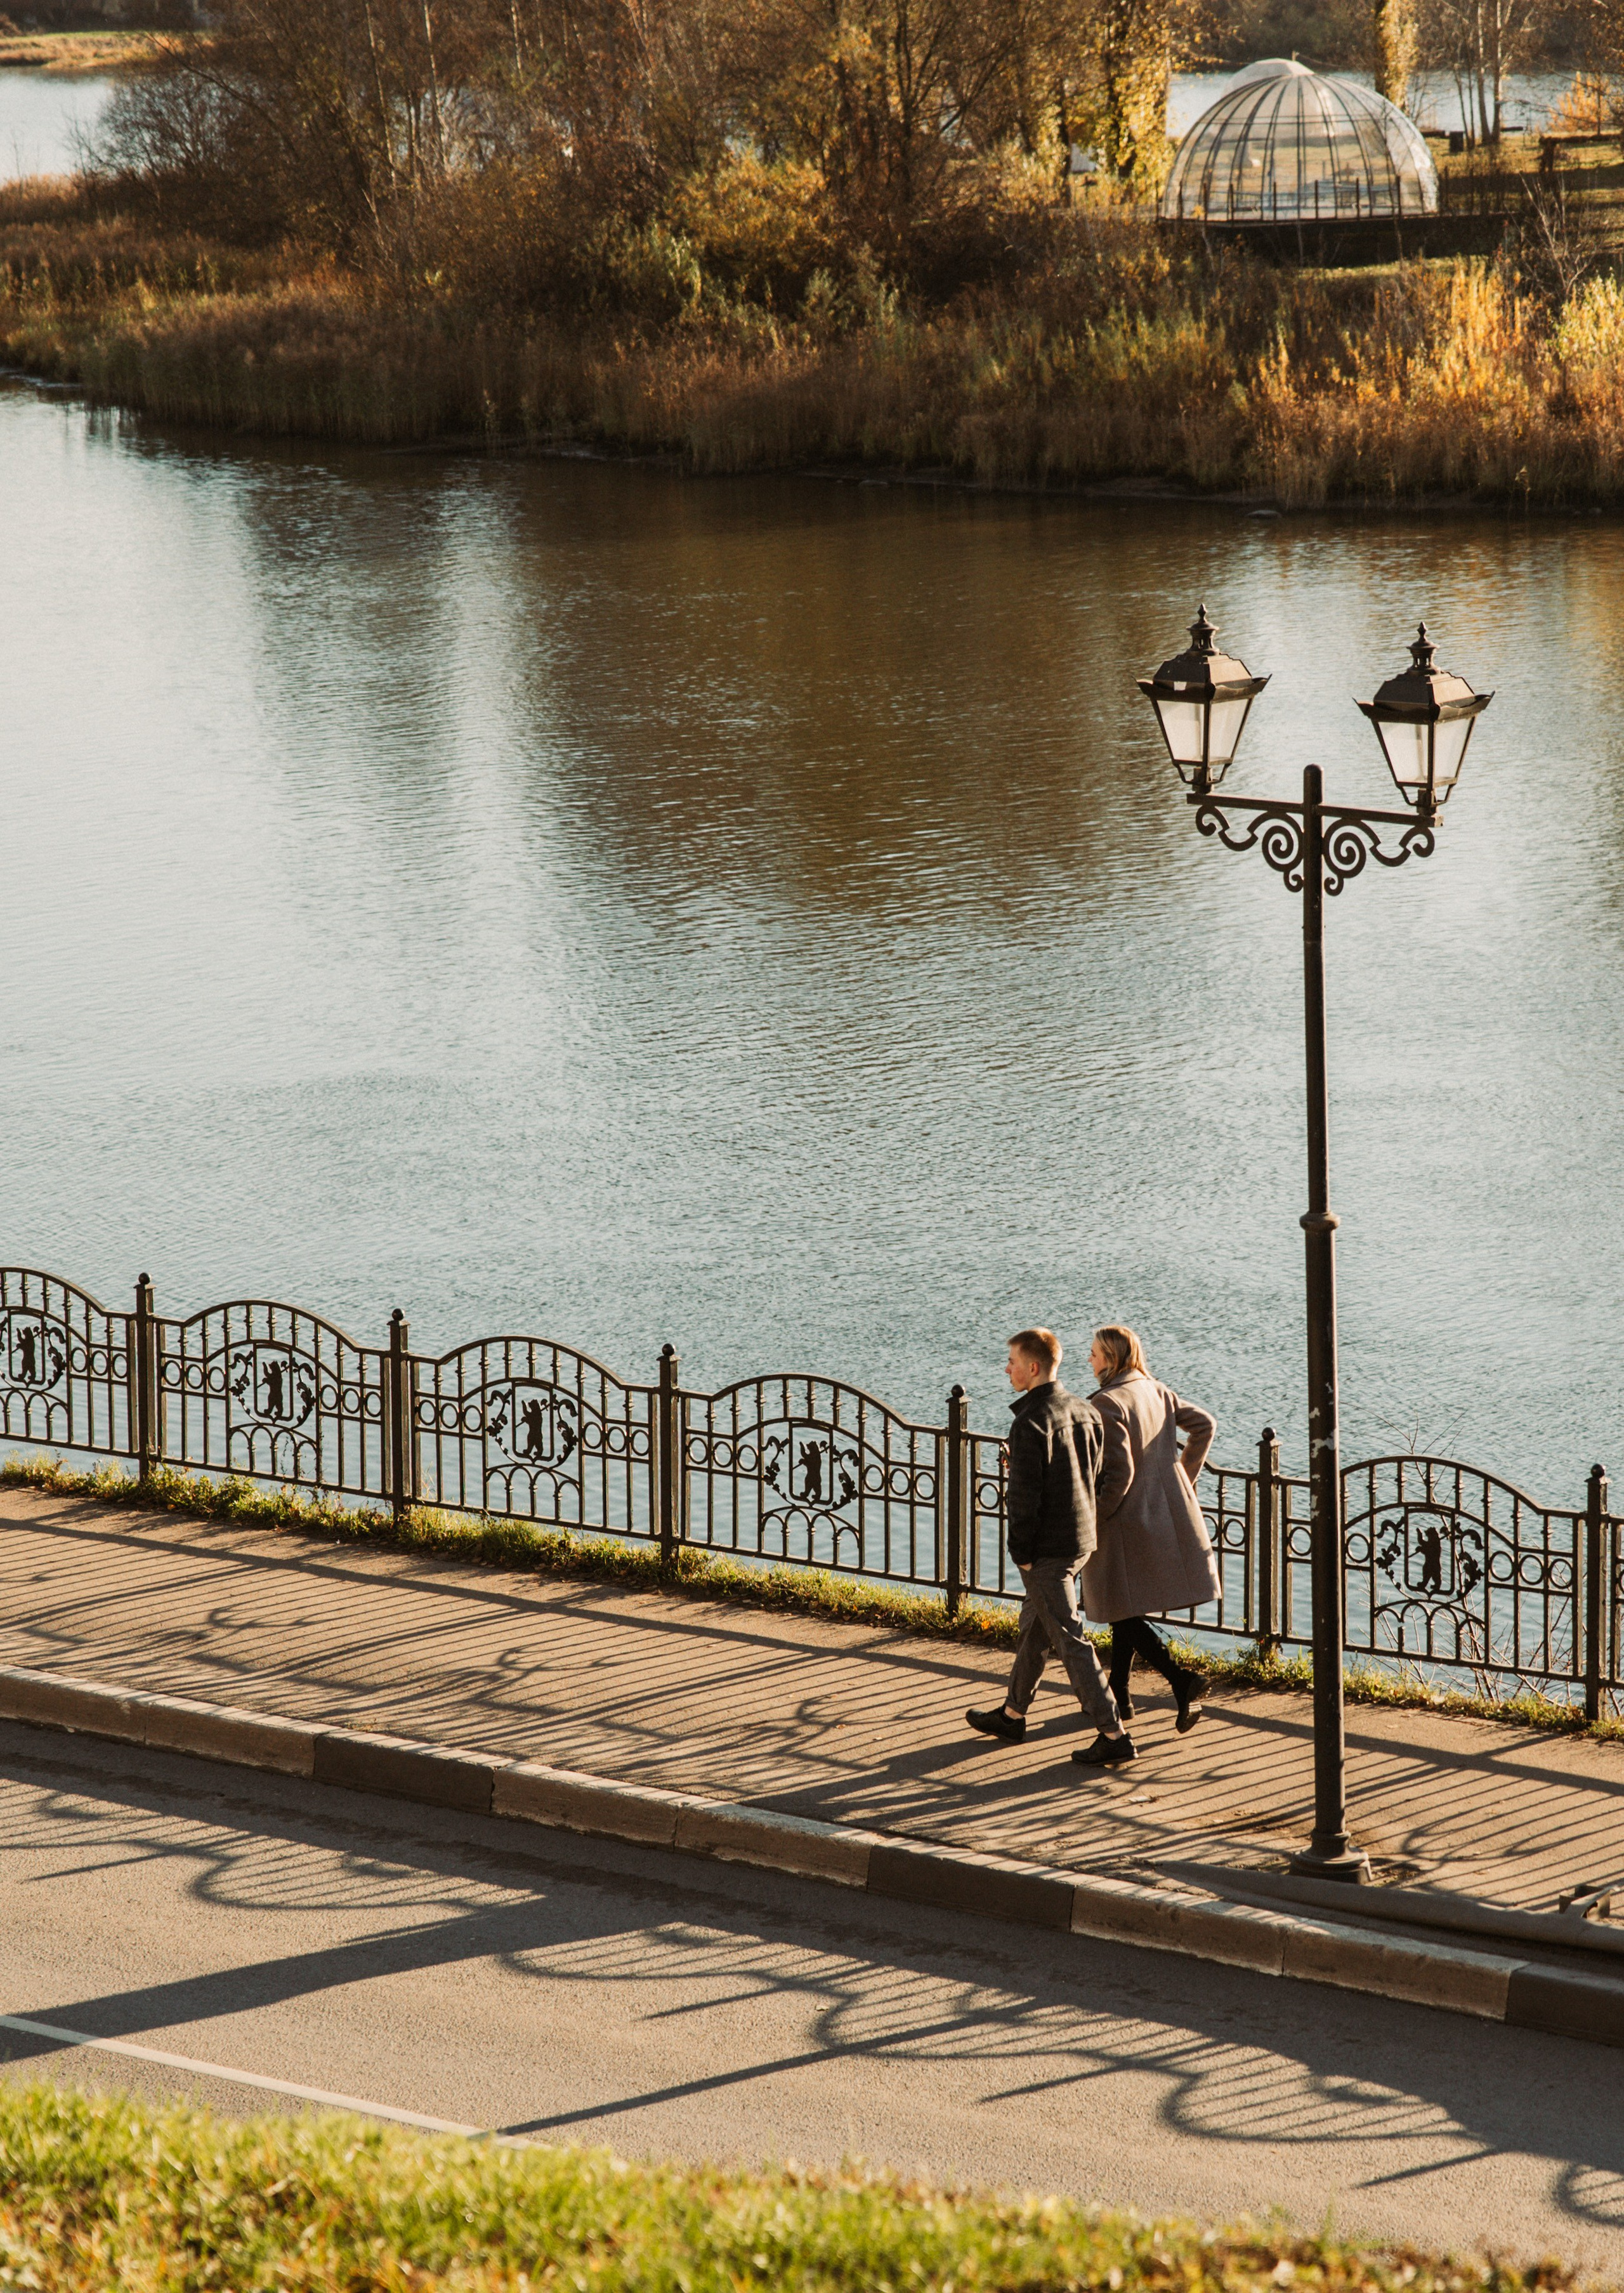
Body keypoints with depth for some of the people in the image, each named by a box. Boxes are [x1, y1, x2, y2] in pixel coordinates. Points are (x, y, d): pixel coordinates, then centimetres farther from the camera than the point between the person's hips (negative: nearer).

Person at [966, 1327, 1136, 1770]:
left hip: (1046, 1549, -9)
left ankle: (1114, 1735, -6)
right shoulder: (1083, 1410, 5)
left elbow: (1025, 1495, -19)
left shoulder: (1032, 1422, -20)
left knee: (1070, 1641, -5)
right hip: (1081, 1540, 9)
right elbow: (1096, 1475, 11)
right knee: (1034, 1629, 23)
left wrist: (1021, 1552, -12)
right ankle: (1012, 1714, 37)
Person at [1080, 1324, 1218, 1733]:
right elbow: (1204, 1424, 15)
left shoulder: (1107, 1404, -19)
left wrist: (1093, 1520, -15)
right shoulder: (1156, 1393, 5)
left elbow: (1118, 1473, -24)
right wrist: (1186, 1476, 23)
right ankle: (1118, 1694, 26)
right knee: (1127, 1612, 20)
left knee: (1124, 1615, 0)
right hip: (1168, 1512, 8)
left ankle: (1182, 1679, -14)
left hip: (1127, 1521, -8)